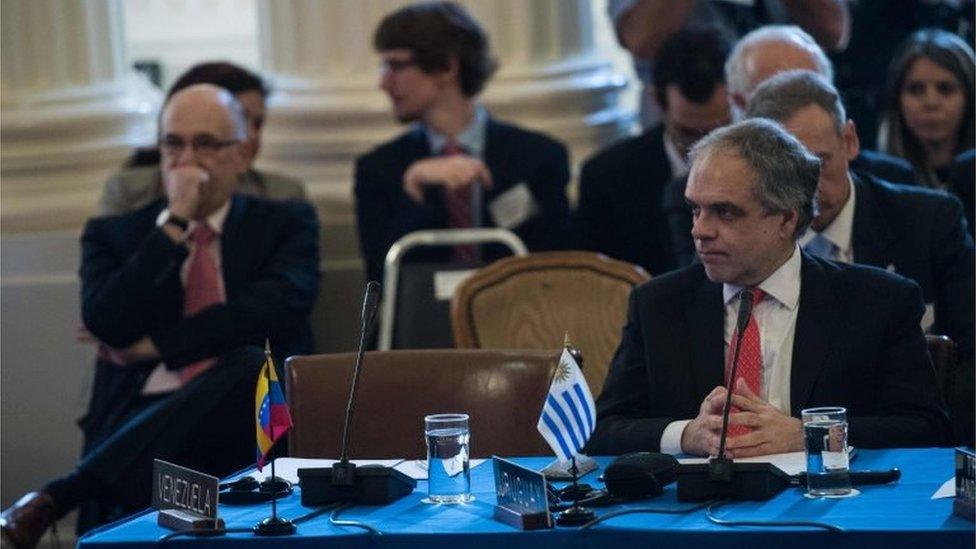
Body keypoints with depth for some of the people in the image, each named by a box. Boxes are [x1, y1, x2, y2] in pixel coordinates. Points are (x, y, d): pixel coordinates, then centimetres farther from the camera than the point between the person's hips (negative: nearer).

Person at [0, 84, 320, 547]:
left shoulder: (286, 223, 16)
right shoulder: (112, 235, 18)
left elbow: (282, 306, -5)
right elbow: (105, 324, -2)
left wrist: (156, 344, -4)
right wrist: (175, 222, -4)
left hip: (255, 409, 1)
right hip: (142, 416, -1)